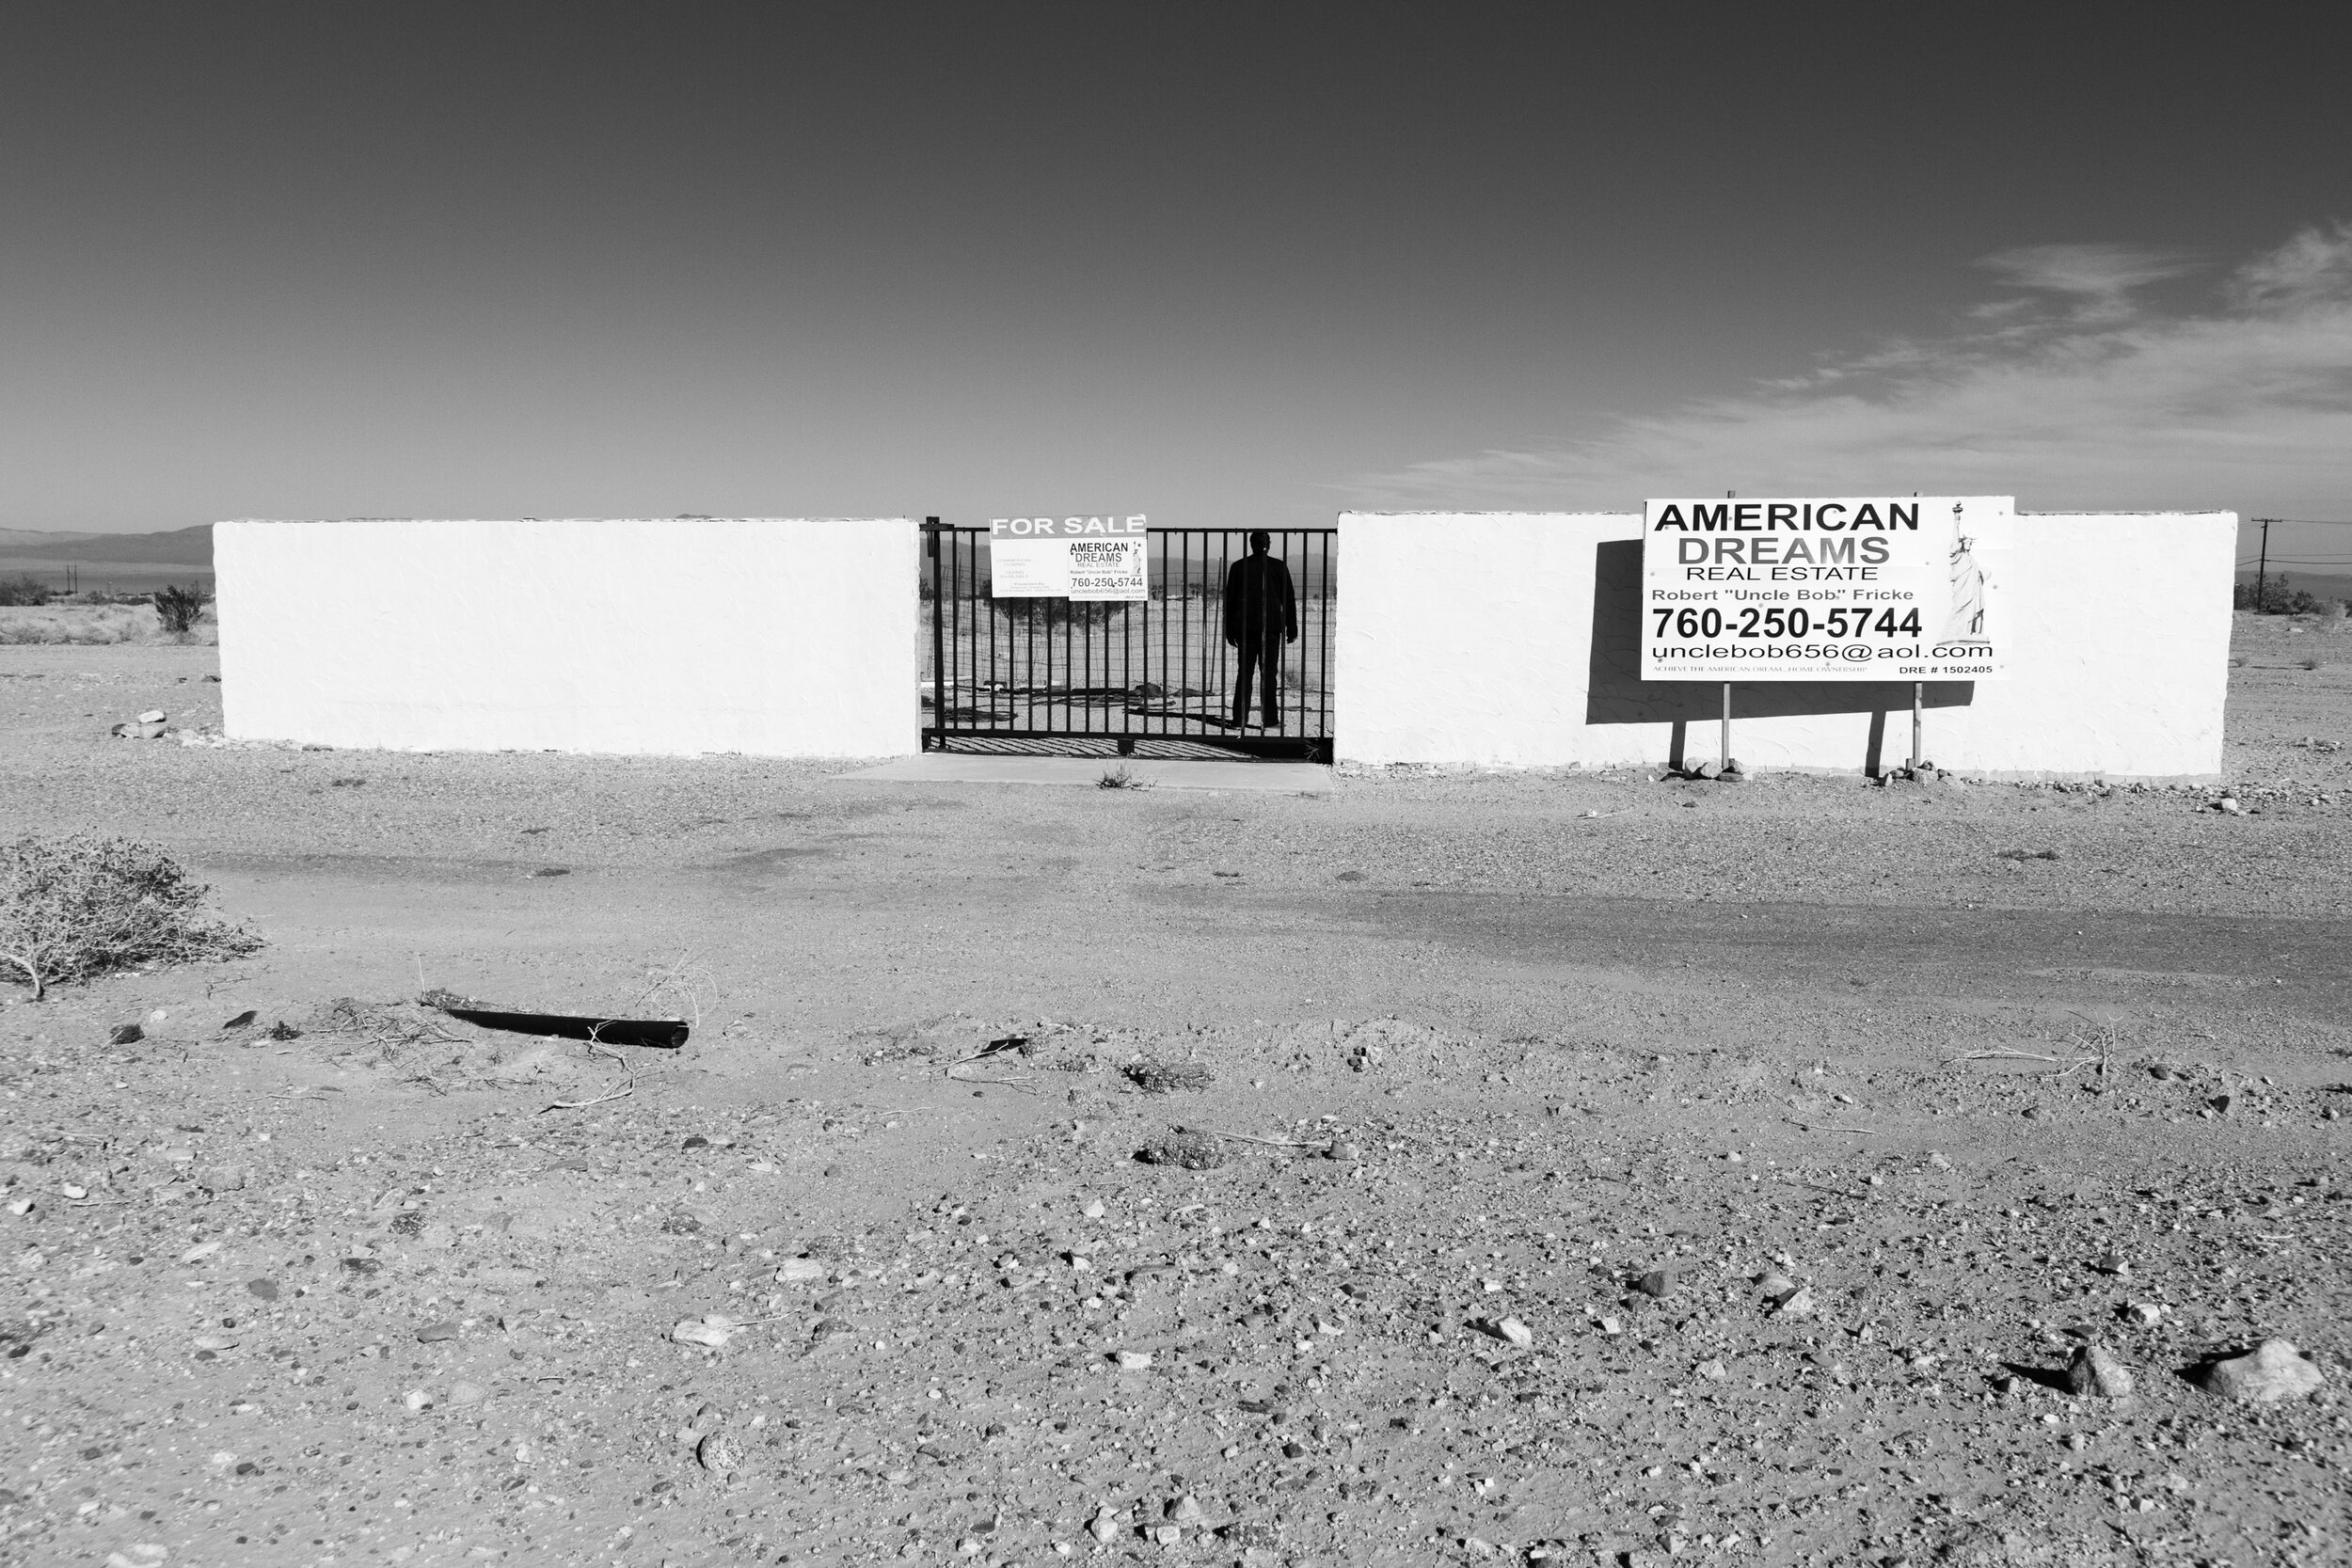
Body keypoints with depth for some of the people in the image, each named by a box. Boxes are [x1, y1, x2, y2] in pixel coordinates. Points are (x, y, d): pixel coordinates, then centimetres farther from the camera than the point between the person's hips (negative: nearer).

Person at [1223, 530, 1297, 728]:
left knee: (1244, 673, 7)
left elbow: (1229, 601, 6)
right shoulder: (1279, 567, -1)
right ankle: (1270, 719, -2)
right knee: (1269, 673, 0)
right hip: (1271, 628, -2)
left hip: (1245, 628, 2)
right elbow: (1288, 600, 1)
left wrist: (1230, 632, 11)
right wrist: (1292, 629, 8)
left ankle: (1240, 718, 5)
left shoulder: (1238, 567, 4)